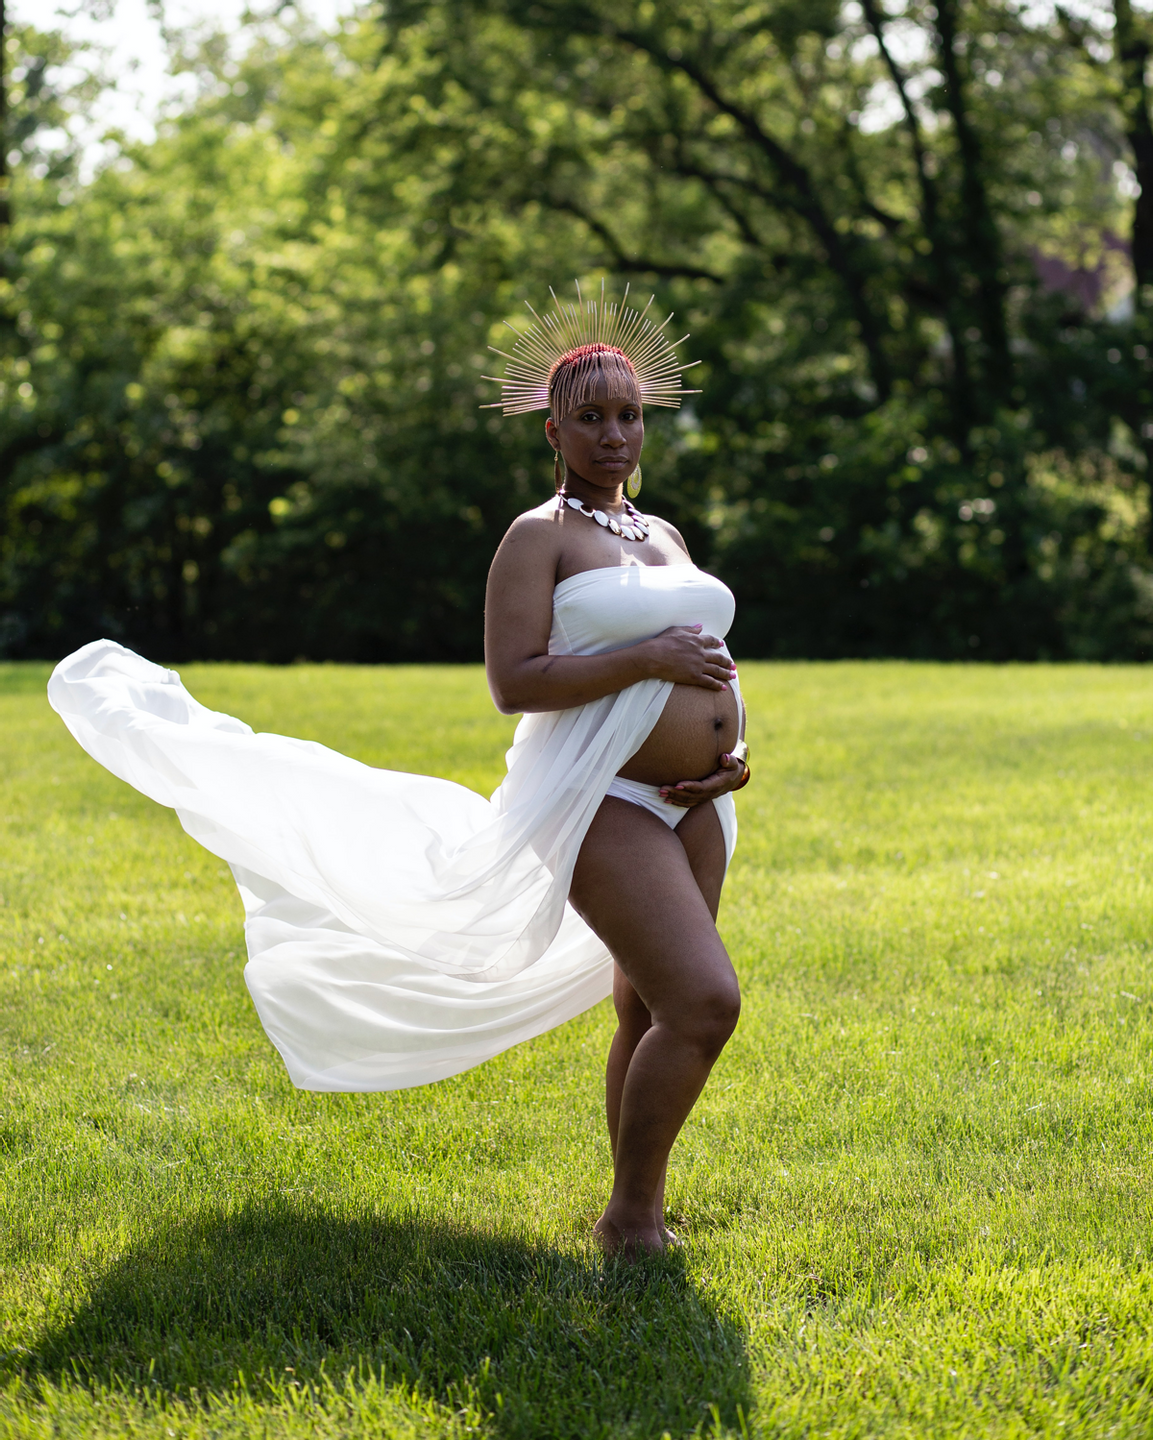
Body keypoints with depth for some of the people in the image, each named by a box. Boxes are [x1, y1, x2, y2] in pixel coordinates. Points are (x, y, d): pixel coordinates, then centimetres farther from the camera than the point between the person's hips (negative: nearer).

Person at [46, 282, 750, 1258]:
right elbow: (513, 683, -15)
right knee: (703, 1003, -17)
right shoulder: (537, 538, -5)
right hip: (600, 802, -8)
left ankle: (640, 1211, 19)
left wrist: (732, 750, 2)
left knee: (651, 1010, 10)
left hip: (688, 804, 8)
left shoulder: (665, 539, 18)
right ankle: (631, 1219, -3)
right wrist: (645, 658, -18)